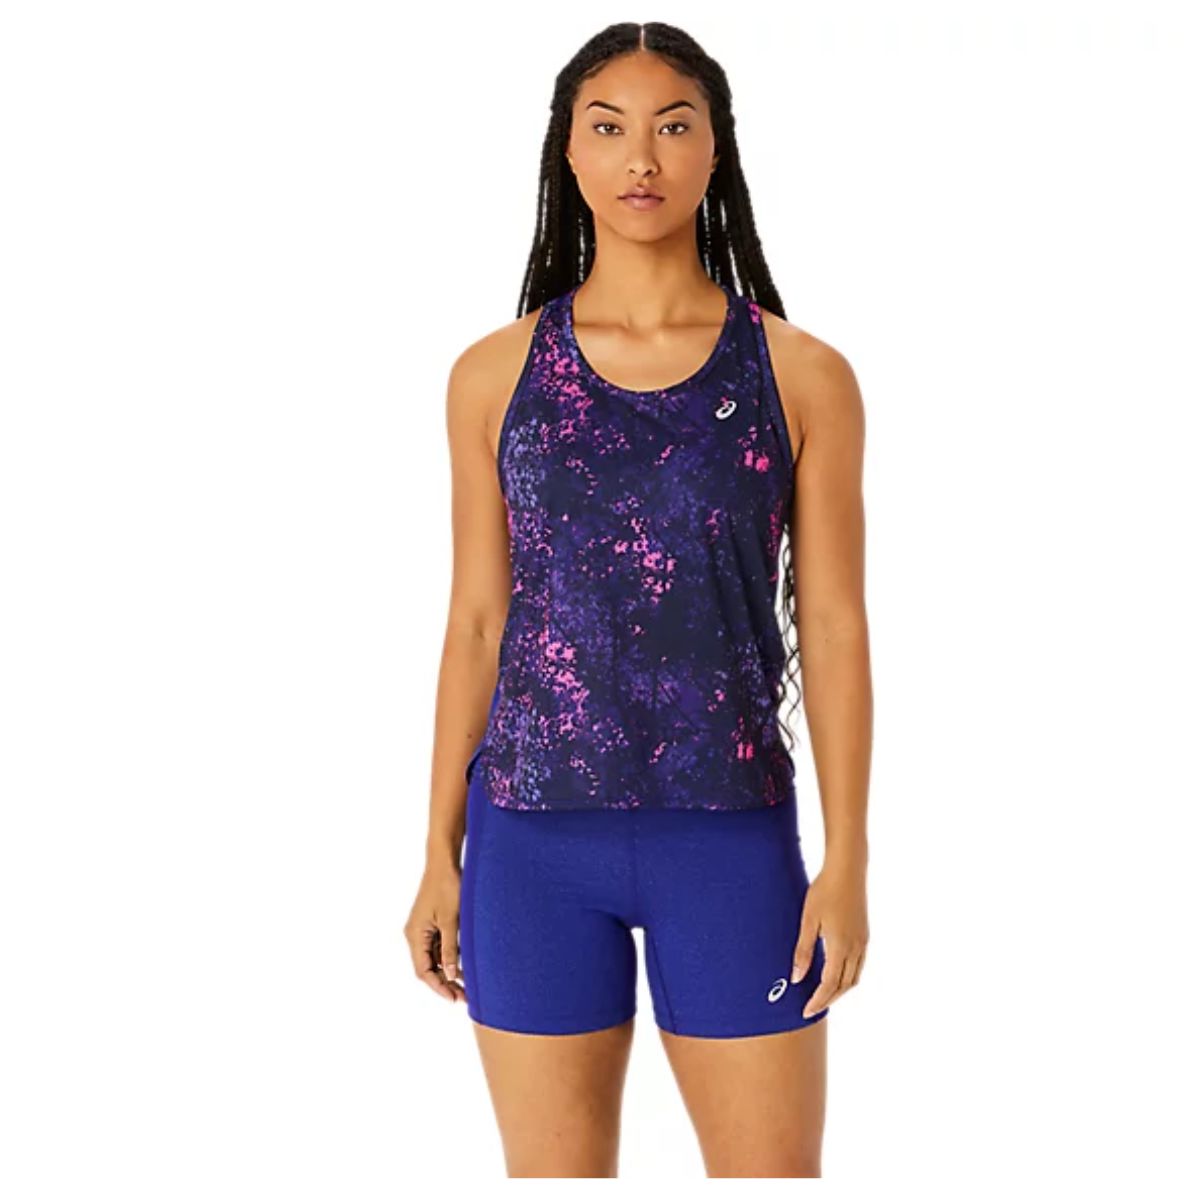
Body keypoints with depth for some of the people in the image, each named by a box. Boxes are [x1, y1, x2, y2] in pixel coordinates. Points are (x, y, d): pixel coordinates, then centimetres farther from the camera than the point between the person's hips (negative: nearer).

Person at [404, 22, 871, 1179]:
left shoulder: (803, 375, 0)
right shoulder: (496, 373, 3)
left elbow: (832, 627, 1)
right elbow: (476, 624, 7)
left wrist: (848, 860, -4)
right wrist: (439, 855, 6)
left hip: (732, 837, -1)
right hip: (533, 836, 1)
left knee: (774, 1167, 5)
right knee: (555, 1170, 10)